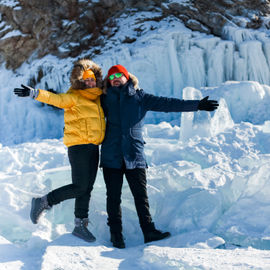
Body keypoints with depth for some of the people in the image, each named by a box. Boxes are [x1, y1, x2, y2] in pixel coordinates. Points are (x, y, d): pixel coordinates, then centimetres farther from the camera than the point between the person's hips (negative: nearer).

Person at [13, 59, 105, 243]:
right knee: (79, 187, -10)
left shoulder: (98, 97, 15)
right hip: (79, 146, -7)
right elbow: (55, 98, -24)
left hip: (93, 147, 7)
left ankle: (80, 225, 19)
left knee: (87, 188, 10)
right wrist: (34, 93, -38)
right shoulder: (74, 97, -7)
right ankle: (43, 202, 6)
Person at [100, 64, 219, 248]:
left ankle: (149, 231, 8)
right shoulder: (106, 100, 11)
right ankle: (116, 233, 12)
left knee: (141, 195, 0)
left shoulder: (140, 97, 8)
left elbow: (167, 104, 4)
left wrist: (197, 105, -2)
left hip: (135, 155, -1)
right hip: (111, 156, 1)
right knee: (114, 197, 2)